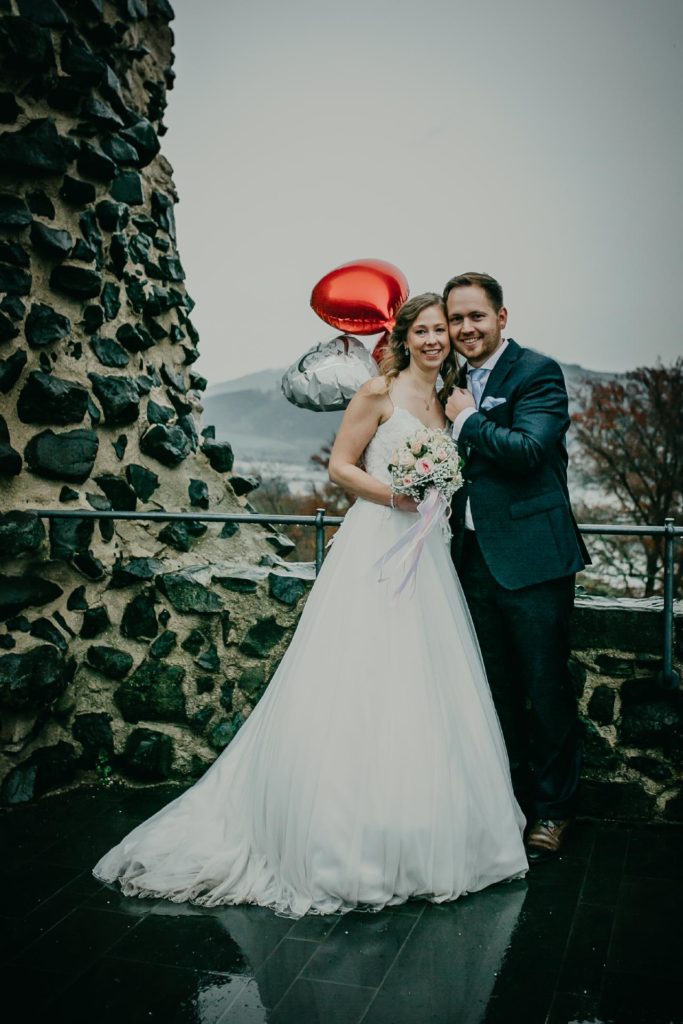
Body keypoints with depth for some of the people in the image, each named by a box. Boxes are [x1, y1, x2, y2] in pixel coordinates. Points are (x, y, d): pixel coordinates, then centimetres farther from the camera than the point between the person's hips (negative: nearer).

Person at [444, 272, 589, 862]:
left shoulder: (537, 372, -8)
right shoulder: (461, 383, 14)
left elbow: (528, 449, -23)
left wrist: (468, 419, -10)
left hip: (531, 558, -7)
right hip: (476, 558, 7)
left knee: (546, 689, 4)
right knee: (497, 690, 16)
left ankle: (553, 808, 22)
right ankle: (511, 797, 32)